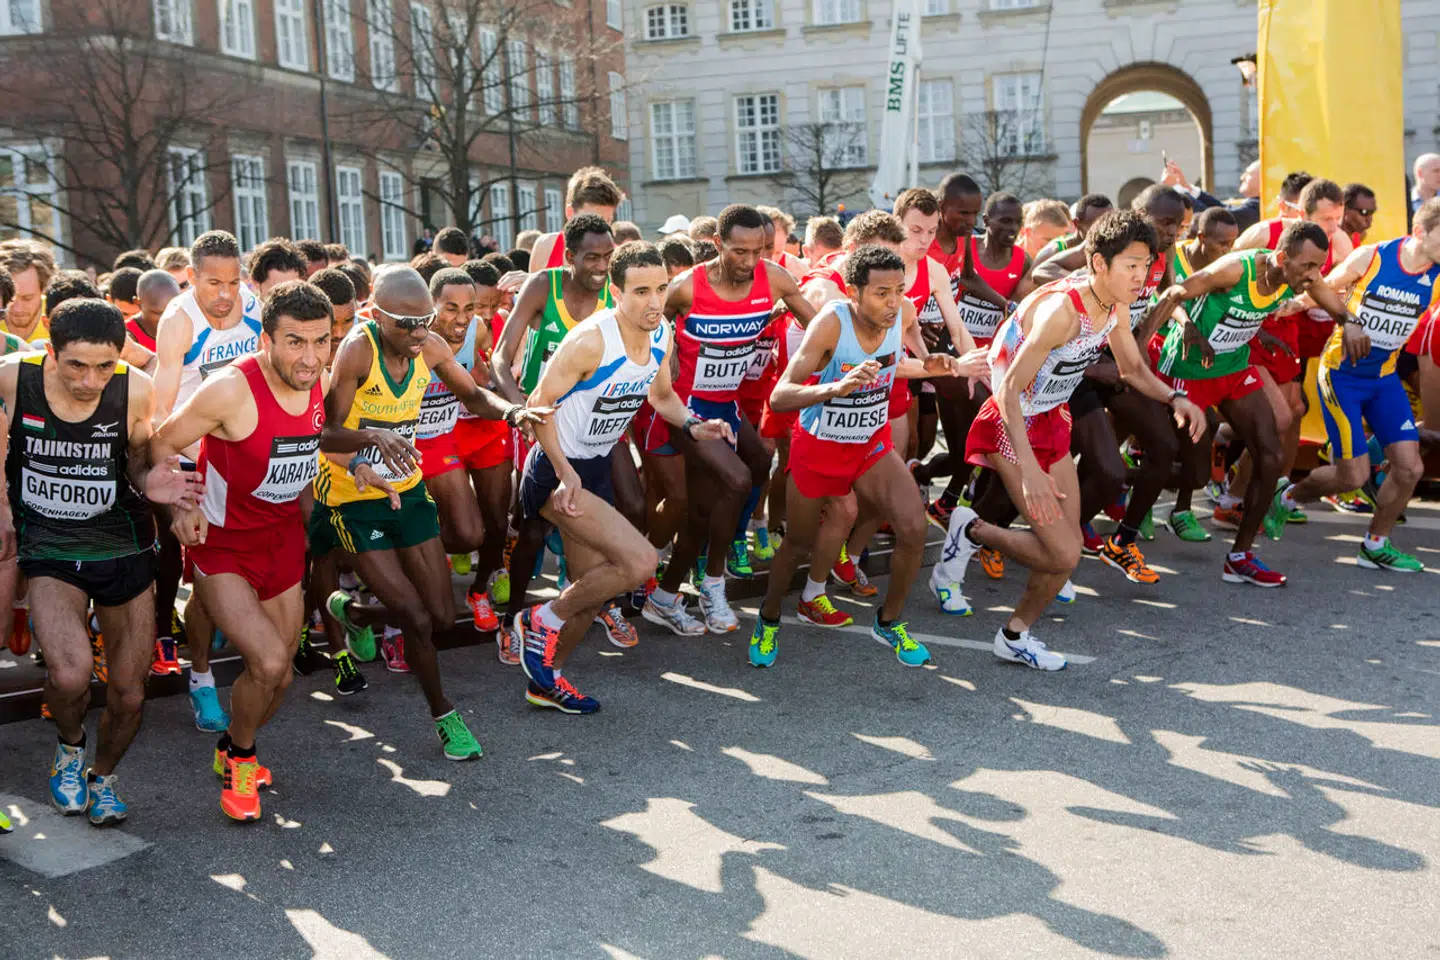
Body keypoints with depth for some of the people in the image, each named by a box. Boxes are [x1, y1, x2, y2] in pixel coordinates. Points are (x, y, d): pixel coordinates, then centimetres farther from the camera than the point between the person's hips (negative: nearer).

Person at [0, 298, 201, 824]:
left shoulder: (135, 390, -14)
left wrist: (148, 483, -20)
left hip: (123, 546, 1)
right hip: (48, 548, -1)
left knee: (129, 693, 7)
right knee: (70, 675, -24)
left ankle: (102, 775, 40)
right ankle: (70, 746, 12)